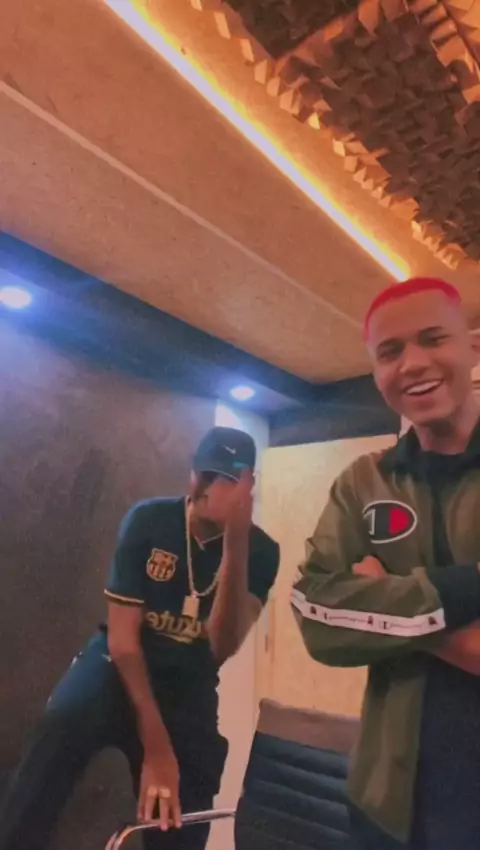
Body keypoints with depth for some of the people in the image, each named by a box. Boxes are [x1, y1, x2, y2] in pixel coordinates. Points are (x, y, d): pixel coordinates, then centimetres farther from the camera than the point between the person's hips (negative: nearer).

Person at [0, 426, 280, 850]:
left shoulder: (260, 550, -13)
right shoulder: (148, 521, -15)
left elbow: (222, 647, -25)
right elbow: (122, 636, -14)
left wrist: (235, 540, -35)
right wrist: (155, 744, -21)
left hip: (188, 684, 2)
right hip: (120, 662, -1)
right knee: (65, 723, -31)